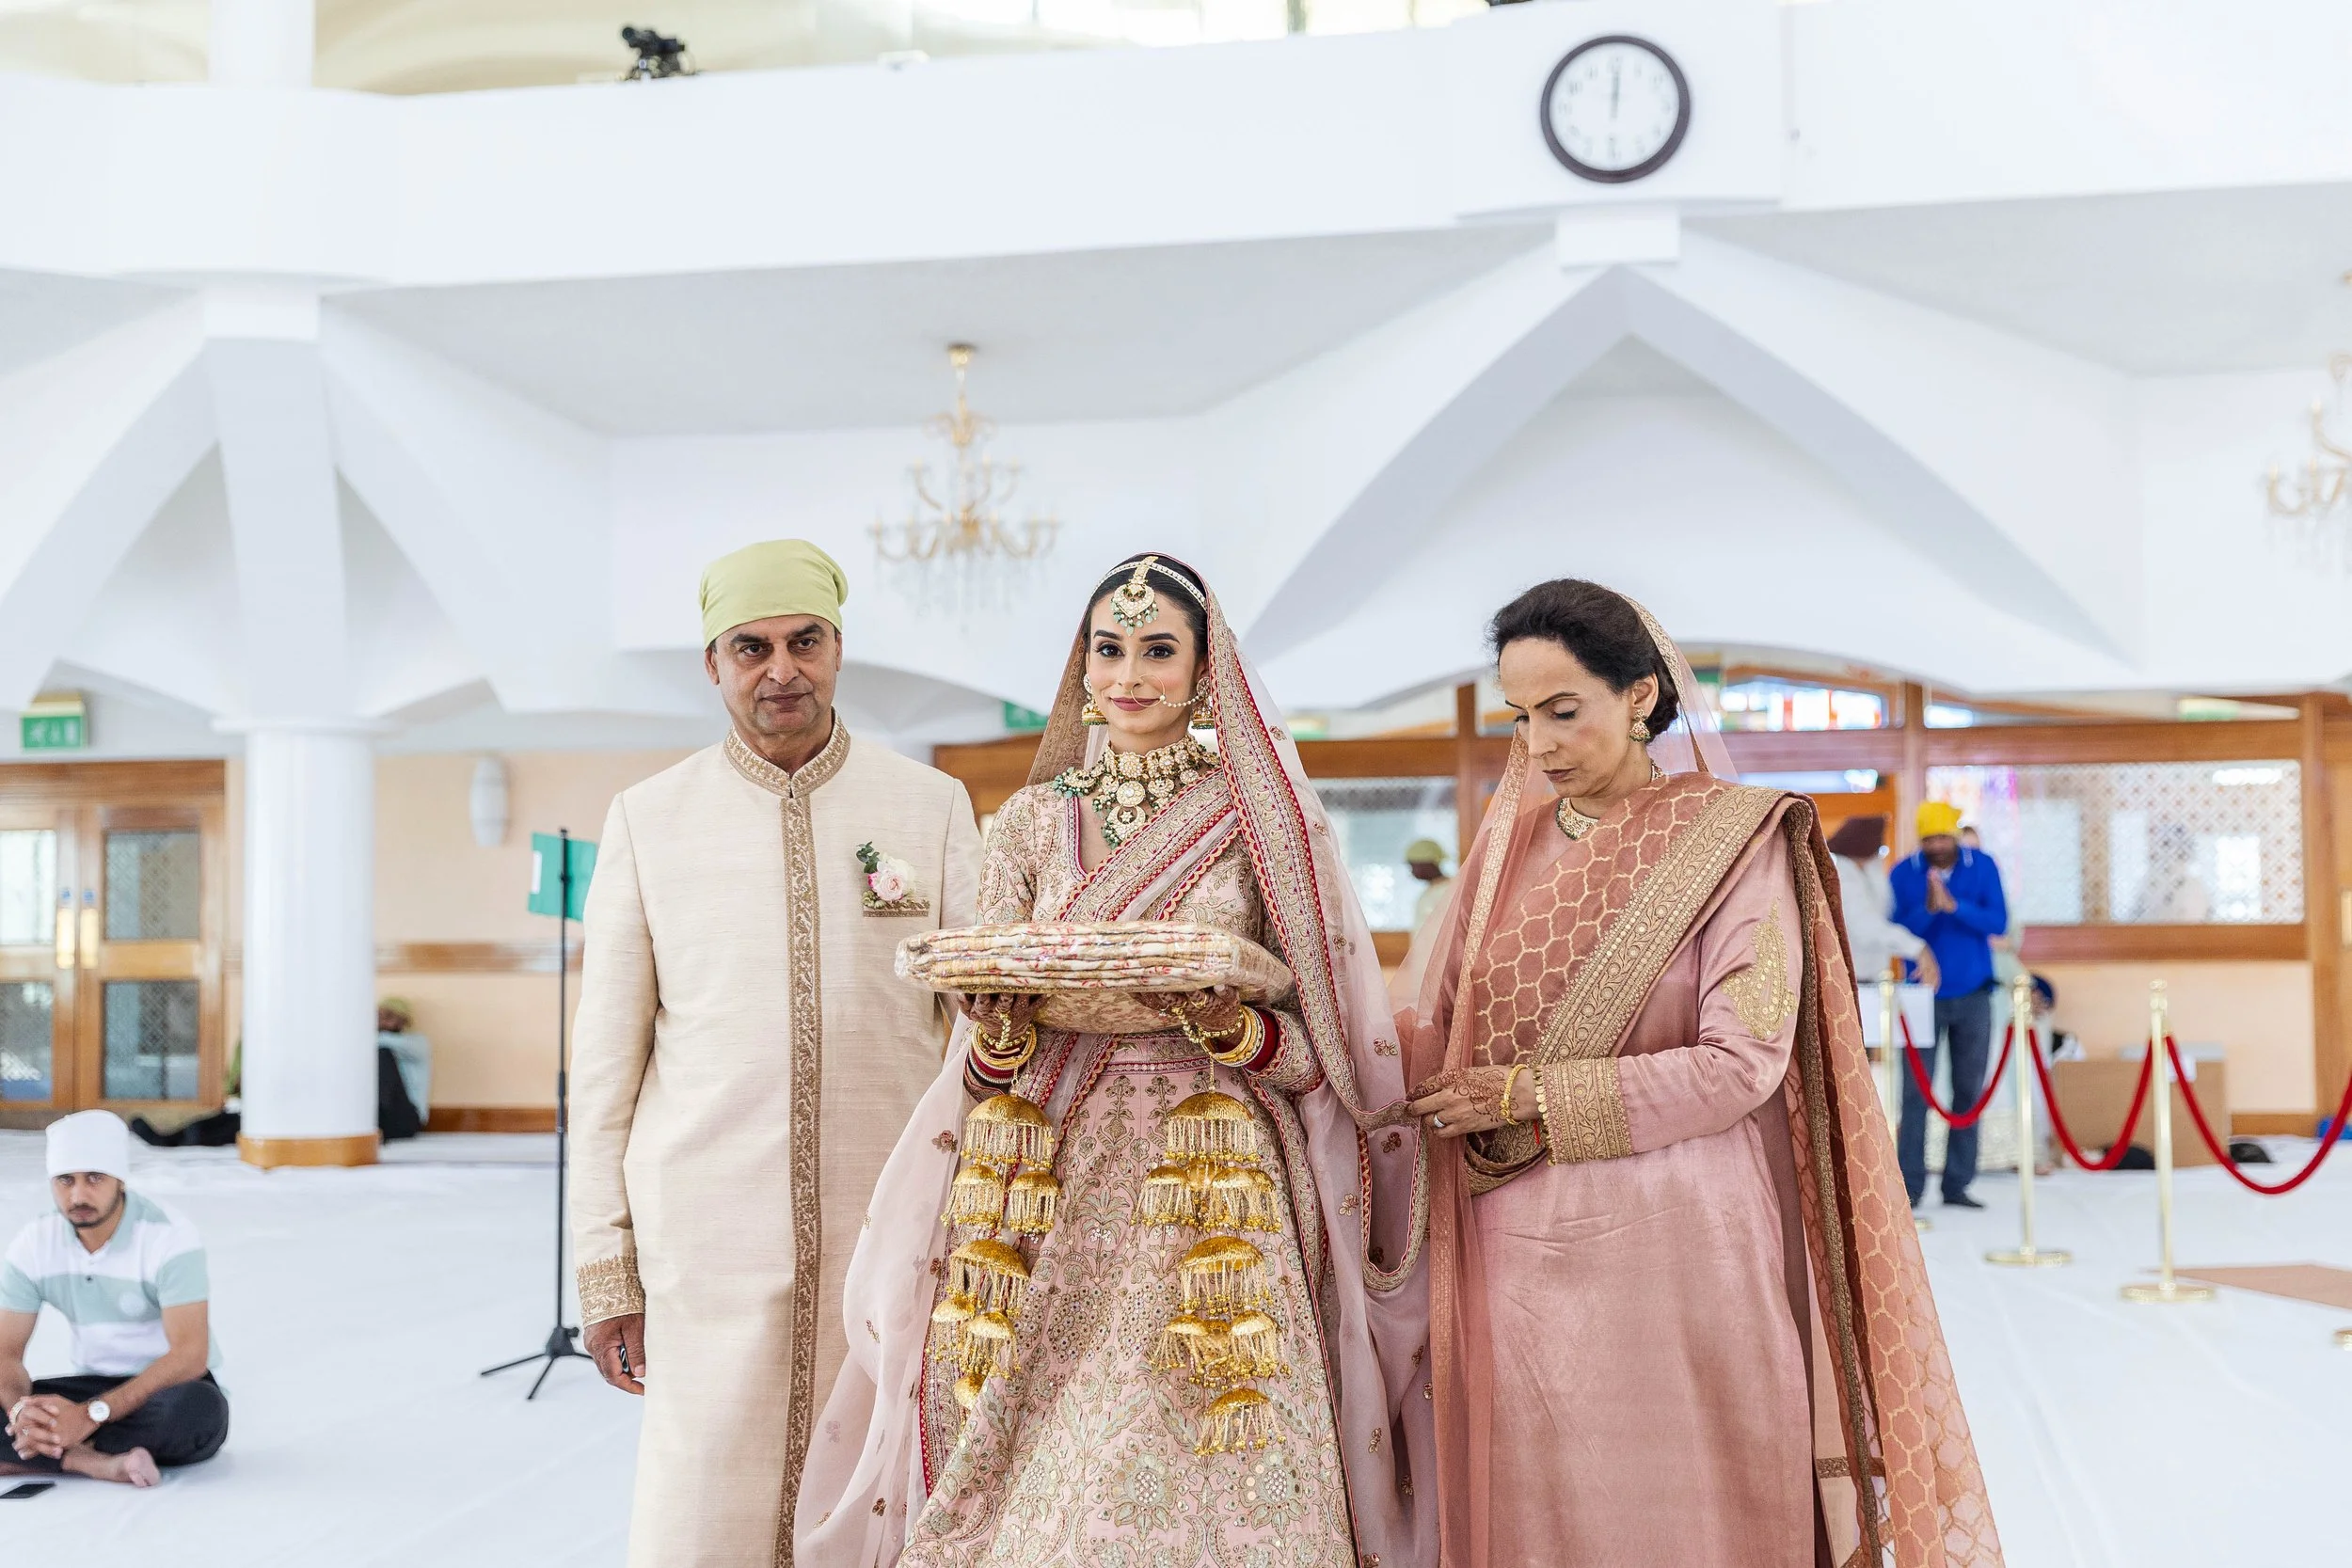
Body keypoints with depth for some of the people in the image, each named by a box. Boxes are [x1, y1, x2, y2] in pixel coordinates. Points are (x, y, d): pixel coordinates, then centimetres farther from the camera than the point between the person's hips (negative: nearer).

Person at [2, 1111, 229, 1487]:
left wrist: (93, 1414, -35)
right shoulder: (34, 1245, -3)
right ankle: (99, 1463, -29)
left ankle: (38, 1455, -24)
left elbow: (189, 1355, -26)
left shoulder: (169, 1236, -19)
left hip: (168, 1387, -4)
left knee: (196, 1409, -39)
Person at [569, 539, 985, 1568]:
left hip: (892, 1233, 1)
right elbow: (605, 1057, 6)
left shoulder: (934, 808, 6)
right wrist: (604, 1268, 3)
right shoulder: (648, 819, 6)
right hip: (708, 1239, 0)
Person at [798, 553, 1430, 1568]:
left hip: (1213, 1209, -2)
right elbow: (984, 1057, 11)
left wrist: (1235, 1029, -16)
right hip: (1052, 1205, 2)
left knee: (1202, 1485, -6)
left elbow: (1322, 1047, 3)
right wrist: (1000, 1031, -10)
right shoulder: (1028, 821, 10)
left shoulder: (1264, 821, 3)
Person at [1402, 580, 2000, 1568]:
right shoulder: (1508, 844, 10)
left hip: (1674, 1252, -4)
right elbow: (1445, 1038, 12)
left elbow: (1742, 1063, -11)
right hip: (1522, 1255, 4)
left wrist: (1535, 1097, -11)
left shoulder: (1731, 841, -4)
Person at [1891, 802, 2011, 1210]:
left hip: (1973, 995, 2)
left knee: (1969, 1090, 5)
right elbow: (1897, 931, -9)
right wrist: (1928, 909, -27)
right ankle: (1911, 1186, -1)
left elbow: (1998, 922, -10)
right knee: (1917, 1091, -5)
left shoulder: (1983, 866, -2)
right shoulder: (1903, 873, -5)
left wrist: (1953, 905, -25)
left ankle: (1957, 1184, 13)